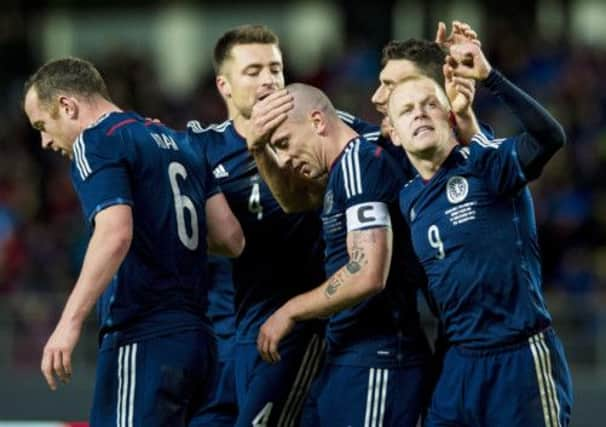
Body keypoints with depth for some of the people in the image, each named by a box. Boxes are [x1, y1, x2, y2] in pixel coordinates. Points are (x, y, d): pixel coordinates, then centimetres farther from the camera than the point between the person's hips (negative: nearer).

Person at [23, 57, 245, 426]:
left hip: (145, 343, -9)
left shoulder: (97, 142, -5)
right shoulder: (178, 141, 18)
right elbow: (231, 238, 14)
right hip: (197, 338, 9)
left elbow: (115, 233, -22)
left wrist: (70, 323, -27)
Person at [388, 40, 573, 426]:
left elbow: (550, 137, -27)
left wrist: (489, 77, -33)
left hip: (521, 357, -7)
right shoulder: (409, 199, 11)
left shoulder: (483, 162, -8)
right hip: (460, 363, 7)